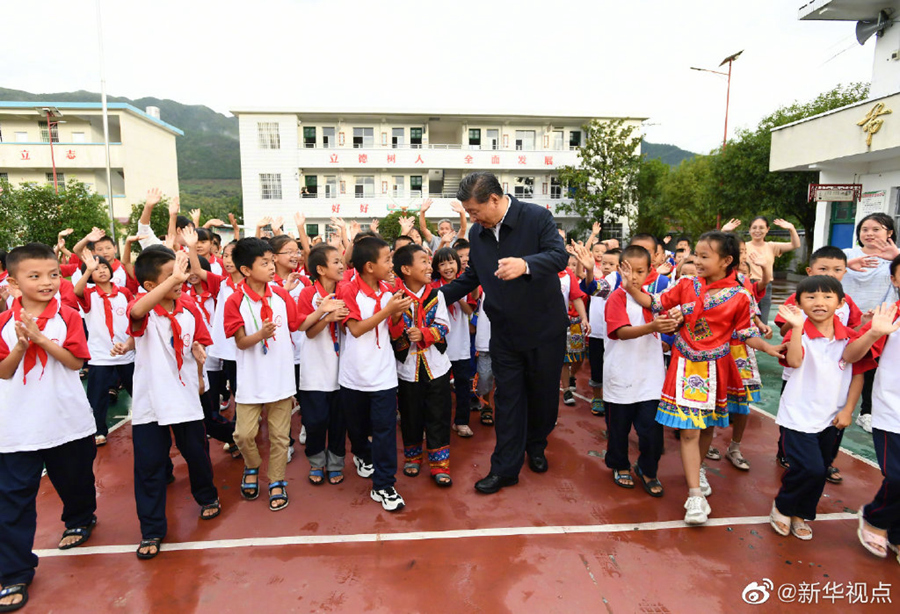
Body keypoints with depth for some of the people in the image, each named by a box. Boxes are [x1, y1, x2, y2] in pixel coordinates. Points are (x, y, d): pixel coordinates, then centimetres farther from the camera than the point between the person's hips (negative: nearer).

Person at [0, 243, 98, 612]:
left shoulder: (68, 317, -4)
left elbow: (75, 361, -12)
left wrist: (41, 337, -22)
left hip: (67, 420, 0)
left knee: (75, 480, 18)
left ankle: (80, 520, 48)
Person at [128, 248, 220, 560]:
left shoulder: (190, 307, -1)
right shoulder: (143, 308, -14)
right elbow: (137, 311, -41)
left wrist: (199, 352, -9)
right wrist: (174, 279, -46)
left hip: (185, 396, 3)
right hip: (149, 401, -3)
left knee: (196, 452, 17)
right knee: (149, 464, 6)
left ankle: (207, 496, 44)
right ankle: (151, 530, 22)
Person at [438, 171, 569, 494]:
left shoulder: (537, 217, -13)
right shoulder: (477, 233, 3)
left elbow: (560, 256, -25)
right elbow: (471, 277, 12)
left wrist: (525, 264, -44)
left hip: (545, 328, -3)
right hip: (504, 332, 3)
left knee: (543, 392, 13)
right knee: (507, 398, 6)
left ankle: (536, 447, 40)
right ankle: (505, 468, 17)